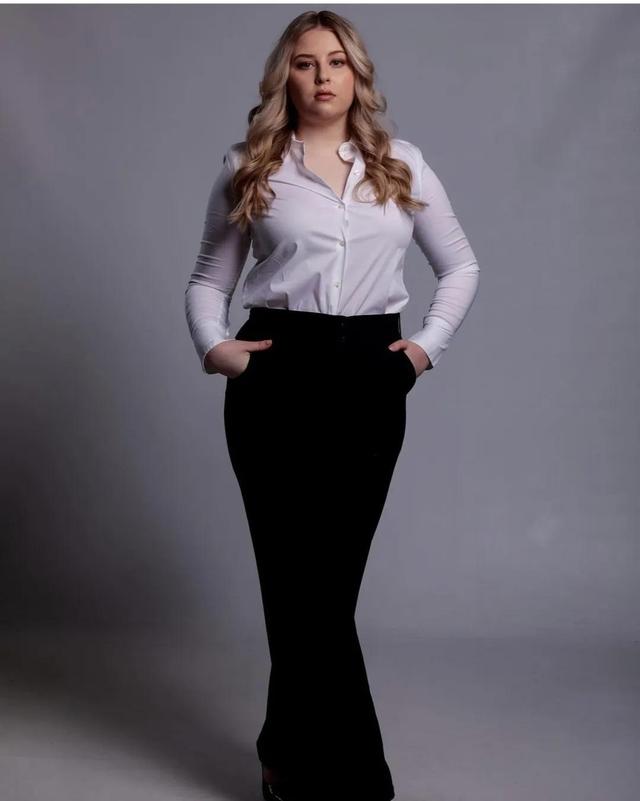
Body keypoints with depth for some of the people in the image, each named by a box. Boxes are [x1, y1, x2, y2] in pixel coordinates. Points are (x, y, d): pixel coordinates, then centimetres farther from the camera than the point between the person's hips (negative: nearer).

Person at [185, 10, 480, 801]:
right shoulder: (247, 168, 7)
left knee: (327, 581, 7)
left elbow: (460, 266, 17)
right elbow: (208, 279, 11)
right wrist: (212, 346, -8)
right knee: (307, 583, -3)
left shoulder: (401, 166, 11)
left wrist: (428, 343, 4)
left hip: (370, 379, 2)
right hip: (276, 379, -1)